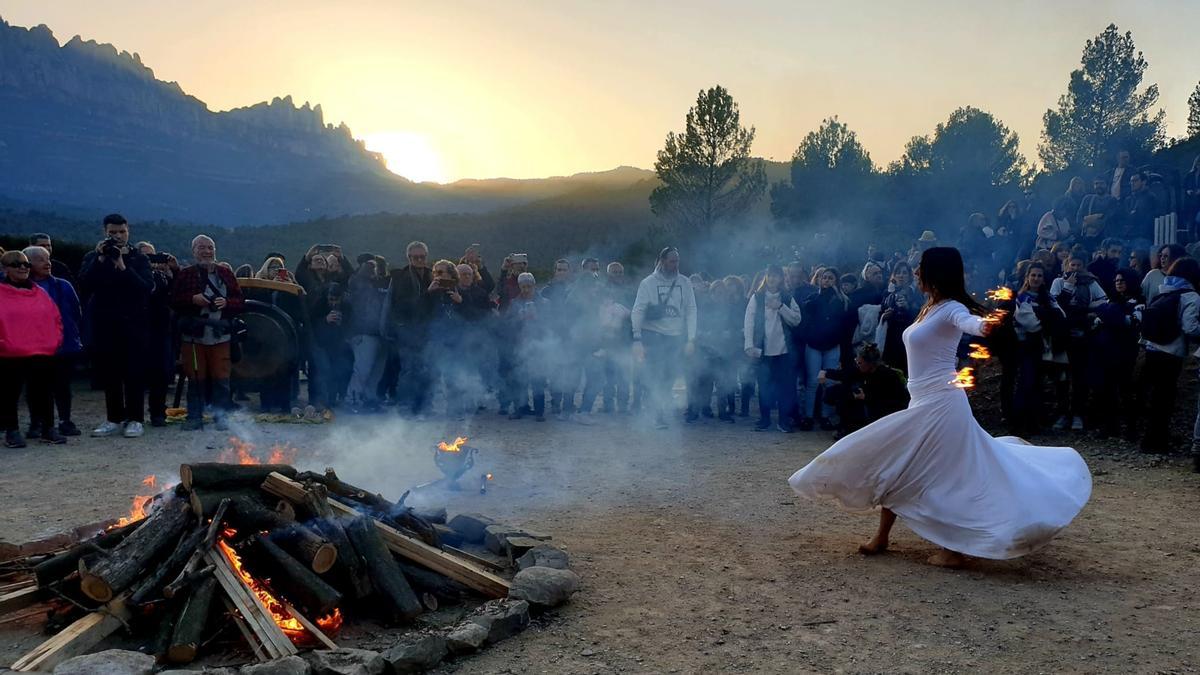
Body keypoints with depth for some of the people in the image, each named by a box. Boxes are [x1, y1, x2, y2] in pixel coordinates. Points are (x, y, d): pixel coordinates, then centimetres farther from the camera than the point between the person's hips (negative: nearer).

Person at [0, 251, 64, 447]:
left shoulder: (40, 293, 12)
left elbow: (56, 318, 16)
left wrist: (55, 341, 6)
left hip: (43, 353, 3)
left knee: (44, 392, 9)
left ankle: (48, 428, 18)